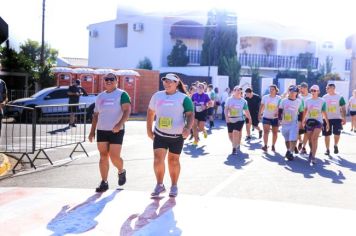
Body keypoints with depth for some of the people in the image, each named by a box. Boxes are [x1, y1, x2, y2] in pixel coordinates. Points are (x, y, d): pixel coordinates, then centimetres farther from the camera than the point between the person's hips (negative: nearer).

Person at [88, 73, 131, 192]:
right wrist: (92, 131, 13)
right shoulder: (100, 96, 15)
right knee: (103, 157, 4)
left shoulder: (122, 94, -3)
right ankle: (104, 182, 12)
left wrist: (119, 124, -28)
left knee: (114, 157, -7)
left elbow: (127, 111, -14)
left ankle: (121, 172, 25)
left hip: (116, 131, -5)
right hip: (101, 130, 5)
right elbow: (96, 115, 18)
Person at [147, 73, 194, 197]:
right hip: (160, 134, 2)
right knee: (158, 159, -7)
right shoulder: (157, 96, 5)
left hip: (177, 135, -2)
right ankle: (159, 185, 11)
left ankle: (174, 186, 26)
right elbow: (150, 112, 15)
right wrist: (149, 129, 10)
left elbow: (190, 115, -12)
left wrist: (188, 128, -30)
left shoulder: (183, 98, -6)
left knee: (173, 160, 9)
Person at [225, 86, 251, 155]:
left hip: (239, 119, -2)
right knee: (230, 135, 6)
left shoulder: (243, 101, 1)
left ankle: (234, 149, -8)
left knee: (236, 133, -19)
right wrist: (226, 117, -16)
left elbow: (246, 111, 7)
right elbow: (226, 109, -4)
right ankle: (236, 145, 36)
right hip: (230, 120, 2)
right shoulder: (229, 99, 0)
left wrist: (250, 119, 9)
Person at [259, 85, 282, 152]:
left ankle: (273, 146, 20)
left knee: (275, 132, 8)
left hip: (275, 118, 0)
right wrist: (259, 114, 6)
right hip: (266, 117, 0)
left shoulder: (278, 98, -5)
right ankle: (265, 146, -12)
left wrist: (278, 113, -23)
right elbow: (262, 106, 6)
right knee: (266, 131, -12)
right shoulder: (265, 97, -1)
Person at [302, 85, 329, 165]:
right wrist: (303, 121, 12)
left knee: (314, 139, -15)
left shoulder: (322, 101, -2)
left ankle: (313, 157, -13)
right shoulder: (307, 100, 4)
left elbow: (324, 113, 3)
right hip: (309, 121, 3)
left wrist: (327, 123, 4)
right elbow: (305, 111, 13)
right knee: (310, 139, 9)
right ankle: (312, 151, 34)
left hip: (318, 121, -3)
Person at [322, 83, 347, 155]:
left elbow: (343, 109, 0)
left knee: (337, 134, -8)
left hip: (337, 119, -2)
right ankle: (327, 149, 17)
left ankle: (335, 145, 21)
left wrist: (344, 118, -6)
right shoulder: (324, 97, 4)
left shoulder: (339, 97, -3)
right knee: (327, 135, 4)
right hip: (327, 119, 2)